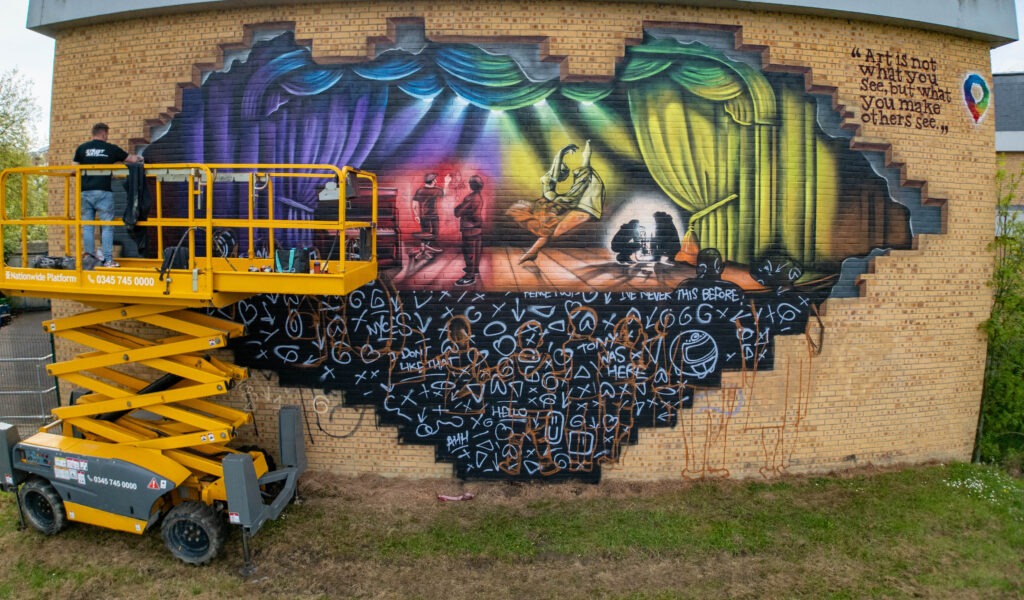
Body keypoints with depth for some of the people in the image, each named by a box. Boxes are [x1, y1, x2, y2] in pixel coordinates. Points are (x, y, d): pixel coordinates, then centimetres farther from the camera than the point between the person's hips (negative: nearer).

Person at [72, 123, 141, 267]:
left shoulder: (82, 148, 9)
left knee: (87, 226, 7)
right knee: (107, 227, 1)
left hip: (85, 191, 3)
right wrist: (139, 158, 38)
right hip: (103, 191, -2)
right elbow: (131, 159, 16)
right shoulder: (112, 149, 4)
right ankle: (107, 259, -2)